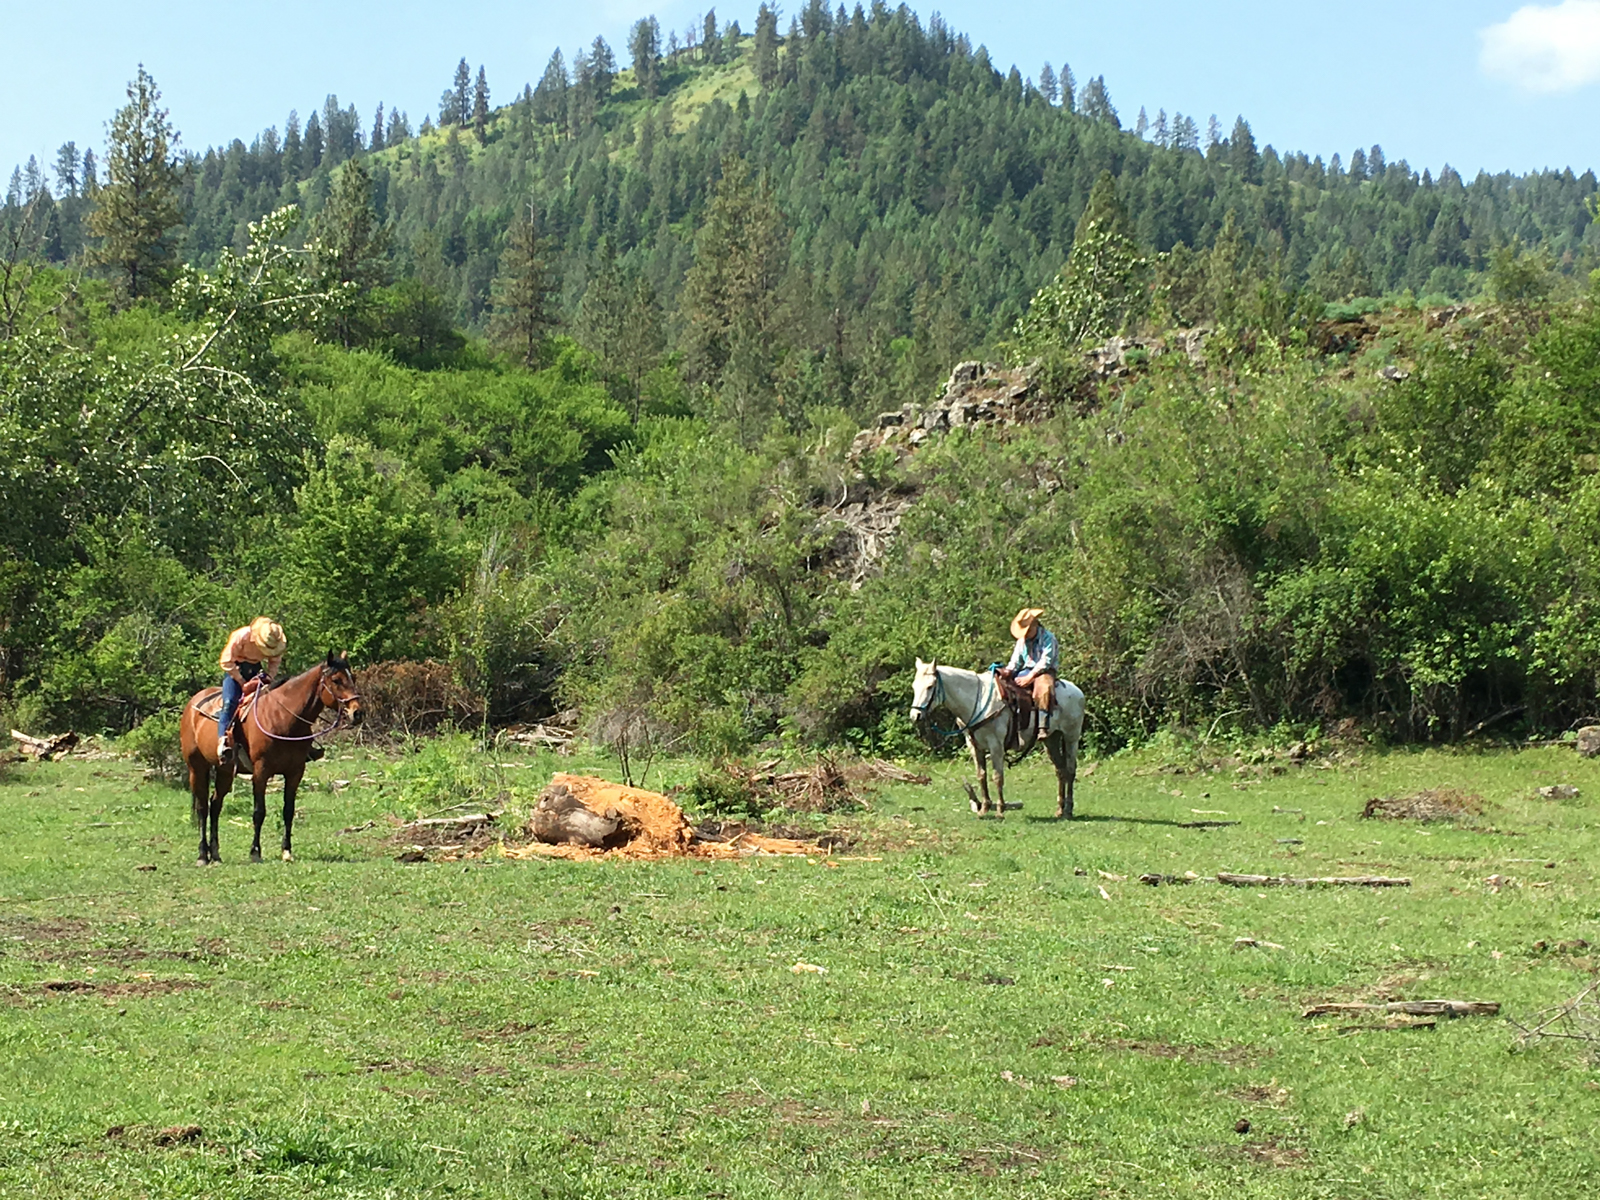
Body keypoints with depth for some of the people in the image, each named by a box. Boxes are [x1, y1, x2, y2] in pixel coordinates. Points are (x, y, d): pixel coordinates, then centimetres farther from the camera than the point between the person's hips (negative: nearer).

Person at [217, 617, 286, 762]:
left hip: (256, 669, 5)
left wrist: (269, 678, -15)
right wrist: (241, 681, -19)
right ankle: (222, 741, -30)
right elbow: (227, 662, -20)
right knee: (230, 701, -23)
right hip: (236, 668, -5)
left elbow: (275, 661, 3)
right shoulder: (241, 637, -28)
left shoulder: (277, 642, -16)